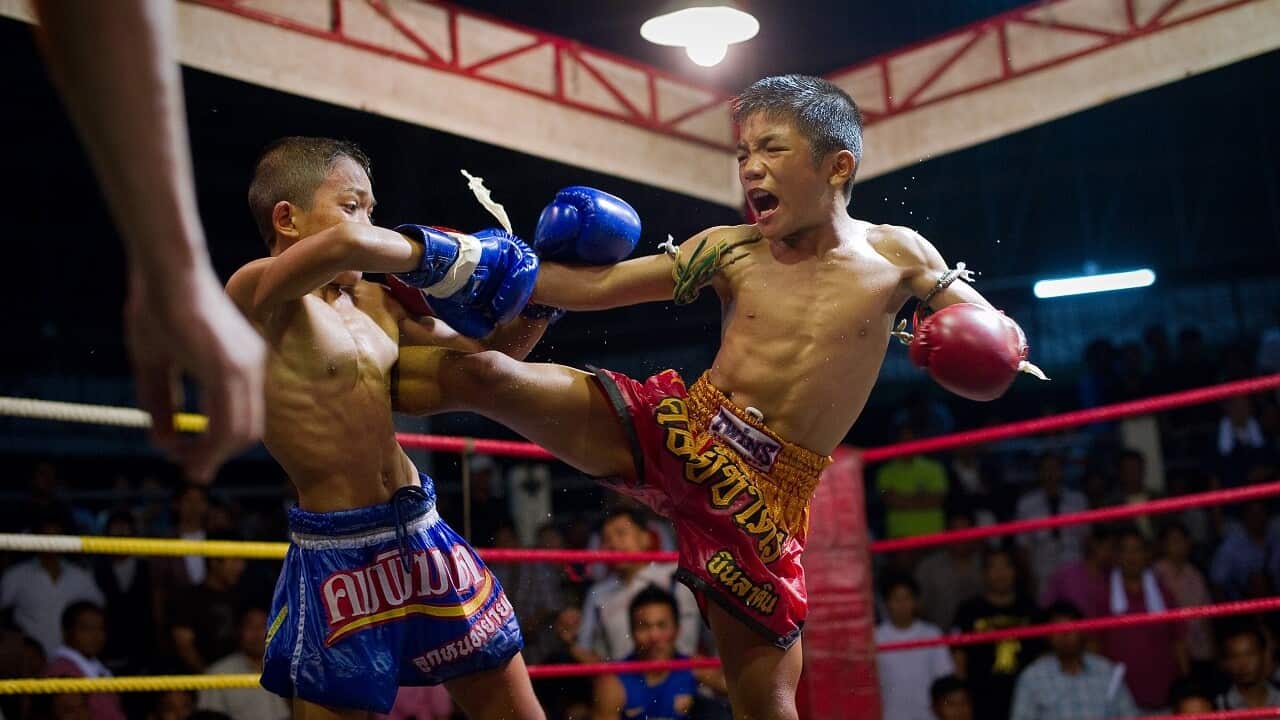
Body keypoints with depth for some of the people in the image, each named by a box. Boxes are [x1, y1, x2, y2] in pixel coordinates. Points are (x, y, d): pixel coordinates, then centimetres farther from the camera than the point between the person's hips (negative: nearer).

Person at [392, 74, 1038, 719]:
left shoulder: (895, 255, 0)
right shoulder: (730, 251, 2)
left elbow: (990, 330, 8)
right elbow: (591, 288, 4)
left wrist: (999, 345, -16)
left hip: (764, 497, -1)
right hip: (674, 430, 1)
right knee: (481, 375, -15)